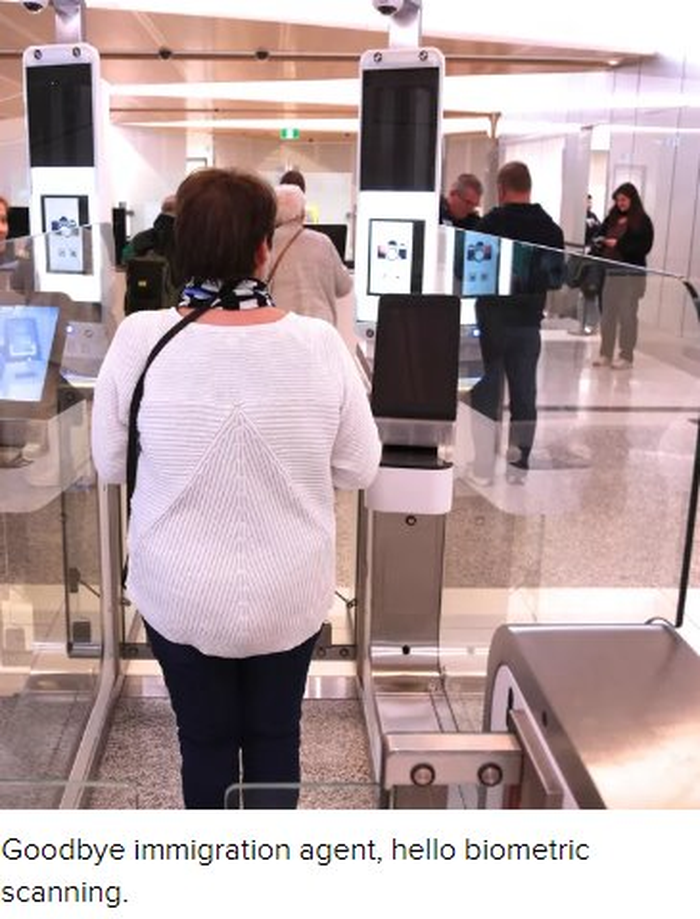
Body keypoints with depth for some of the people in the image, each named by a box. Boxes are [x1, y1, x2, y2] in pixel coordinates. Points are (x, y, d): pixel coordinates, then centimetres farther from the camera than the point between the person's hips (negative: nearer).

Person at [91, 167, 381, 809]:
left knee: (205, 742, 20)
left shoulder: (140, 339, -16)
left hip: (181, 596, 0)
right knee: (276, 740, 21)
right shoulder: (320, 343, -16)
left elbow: (110, 465, -3)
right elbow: (359, 470, -5)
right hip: (290, 596, 0)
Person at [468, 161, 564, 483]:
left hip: (493, 317, -3)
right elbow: (558, 277, 7)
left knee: (485, 394, 4)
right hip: (529, 321, 4)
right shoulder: (551, 228, 1)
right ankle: (519, 463, 16)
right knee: (524, 393, 10)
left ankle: (482, 467, 6)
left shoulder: (490, 223, -13)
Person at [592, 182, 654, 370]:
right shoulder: (612, 218, 13)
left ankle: (626, 356, 5)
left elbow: (644, 246, -11)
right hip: (611, 271, 5)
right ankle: (605, 354, 15)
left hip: (632, 273, -5)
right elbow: (602, 236, 20)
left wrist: (619, 244, -17)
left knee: (627, 315, -1)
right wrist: (600, 242, -4)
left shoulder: (642, 221, -3)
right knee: (607, 313, 6)